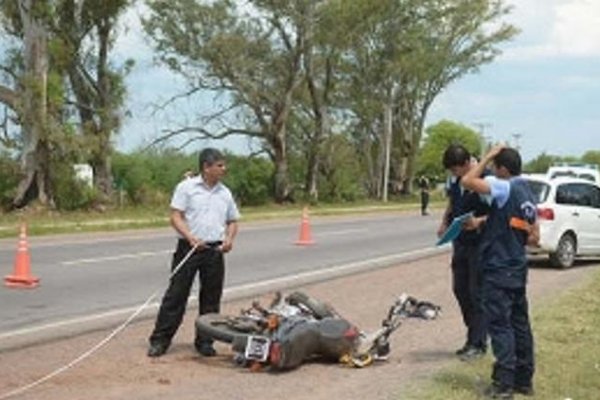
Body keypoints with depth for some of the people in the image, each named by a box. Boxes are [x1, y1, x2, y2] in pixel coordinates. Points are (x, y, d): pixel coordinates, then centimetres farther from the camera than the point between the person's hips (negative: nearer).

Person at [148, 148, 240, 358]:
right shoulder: (186, 187, -1)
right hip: (189, 248, -4)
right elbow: (176, 216, -6)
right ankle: (160, 340, 4)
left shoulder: (225, 193, 13)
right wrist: (190, 237, -20)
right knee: (176, 294, -2)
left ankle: (204, 341, 18)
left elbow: (232, 221, 20)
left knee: (211, 298, 7)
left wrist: (229, 238, 0)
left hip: (215, 251, 4)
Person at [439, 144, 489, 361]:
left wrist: (479, 221, -30)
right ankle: (472, 337, 26)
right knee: (460, 290, 13)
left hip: (479, 244, -8)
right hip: (460, 242, 8)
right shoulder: (453, 180, 5)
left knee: (477, 294, -2)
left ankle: (478, 343, 7)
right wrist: (444, 223, 6)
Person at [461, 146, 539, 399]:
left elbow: (468, 181, -24)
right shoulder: (528, 195, 11)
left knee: (500, 326, -6)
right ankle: (524, 380, 22)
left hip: (498, 270, -9)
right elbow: (534, 237, 14)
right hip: (518, 269, 9)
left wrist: (488, 157, -13)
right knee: (520, 324, 14)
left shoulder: (505, 188, -15)